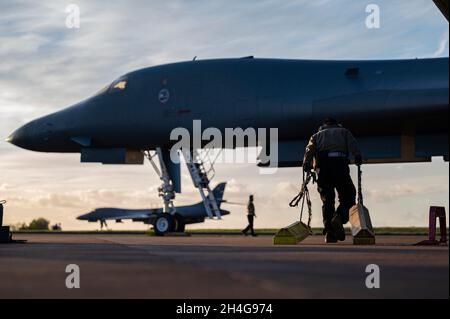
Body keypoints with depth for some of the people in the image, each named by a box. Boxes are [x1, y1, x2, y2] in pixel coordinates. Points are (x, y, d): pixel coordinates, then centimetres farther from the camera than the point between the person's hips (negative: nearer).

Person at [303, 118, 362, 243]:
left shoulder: (317, 135, 30)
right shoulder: (343, 131, 28)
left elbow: (310, 149, 11)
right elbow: (353, 144, 7)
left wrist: (307, 165, 1)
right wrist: (358, 157, -4)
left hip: (322, 168, 2)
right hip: (339, 164, -2)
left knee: (327, 200, 5)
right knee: (348, 197, 4)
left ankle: (329, 233, -8)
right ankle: (339, 217, -26)